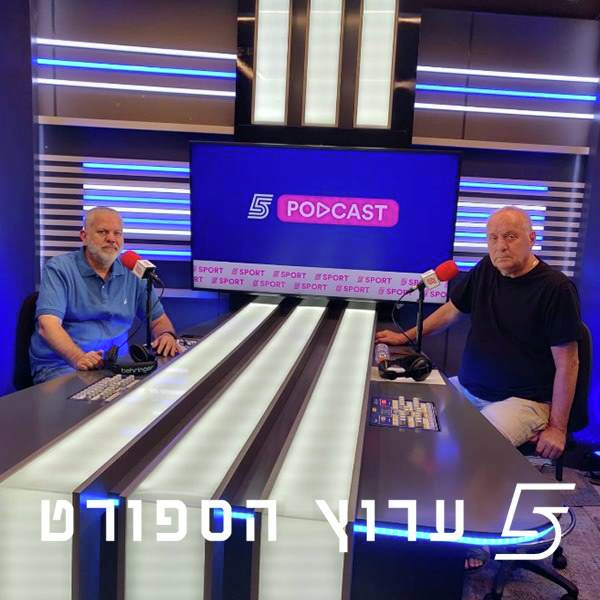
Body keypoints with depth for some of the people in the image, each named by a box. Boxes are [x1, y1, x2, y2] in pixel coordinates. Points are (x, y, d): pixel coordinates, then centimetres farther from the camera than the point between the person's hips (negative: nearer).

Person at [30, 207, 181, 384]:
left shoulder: (133, 273, 9)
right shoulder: (59, 269, -3)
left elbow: (159, 319, 15)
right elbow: (48, 325, -17)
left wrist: (167, 334, -10)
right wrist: (78, 357, -35)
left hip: (115, 364, 6)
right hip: (60, 365, -6)